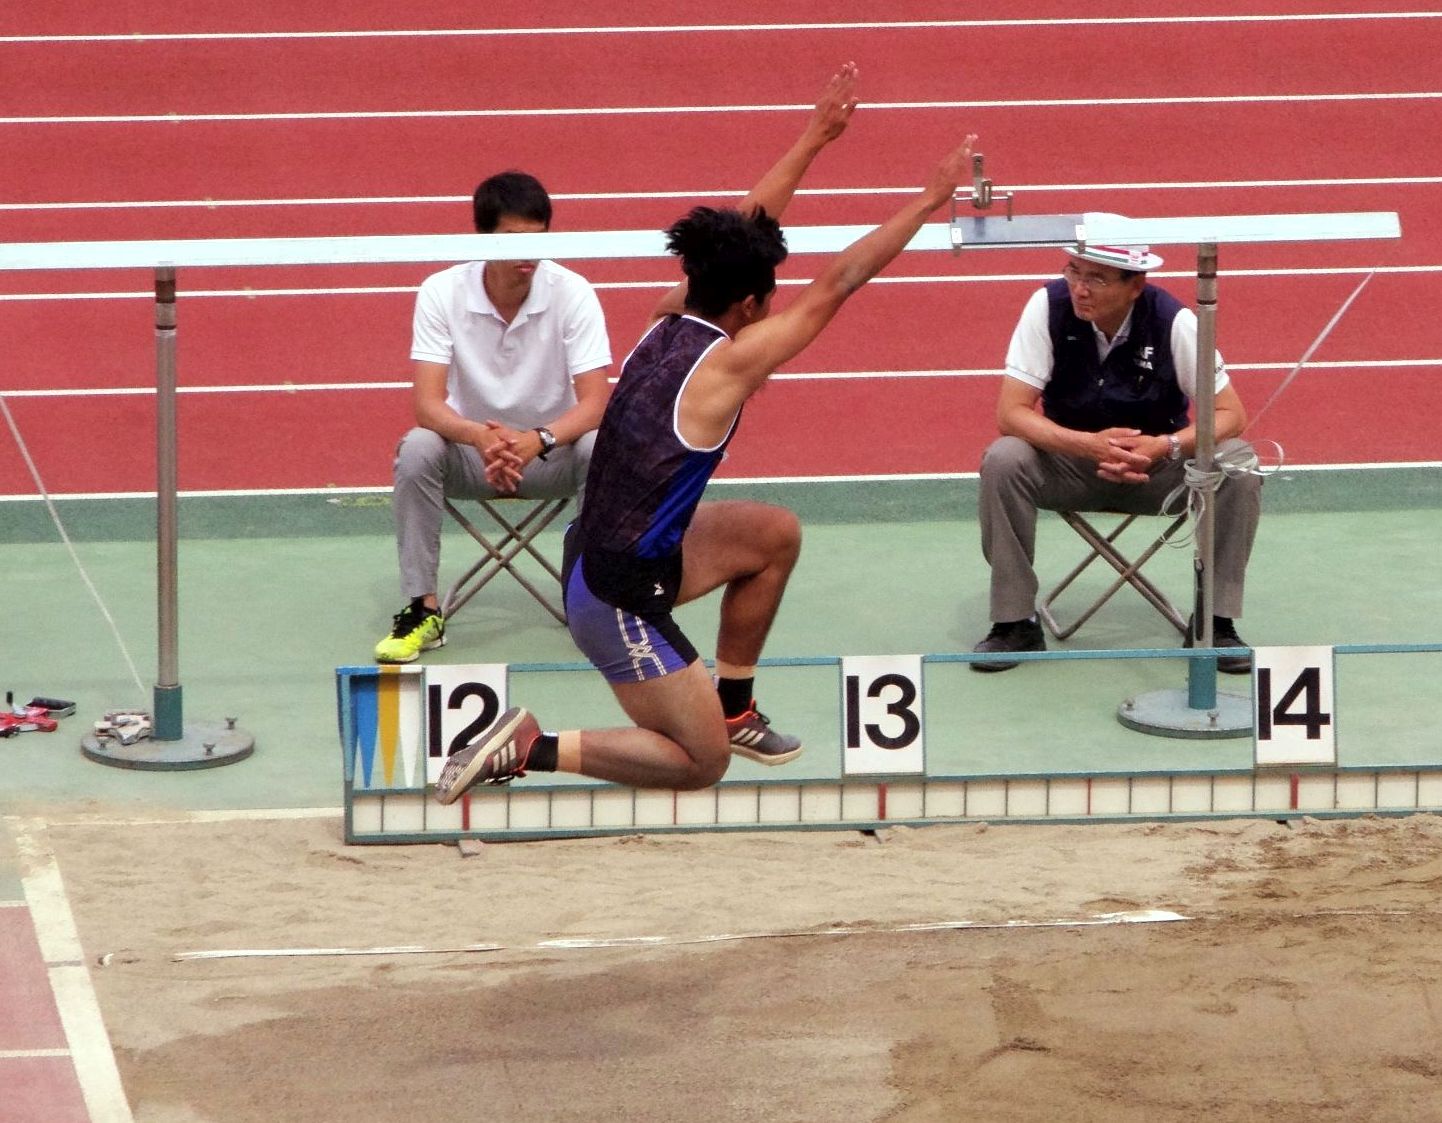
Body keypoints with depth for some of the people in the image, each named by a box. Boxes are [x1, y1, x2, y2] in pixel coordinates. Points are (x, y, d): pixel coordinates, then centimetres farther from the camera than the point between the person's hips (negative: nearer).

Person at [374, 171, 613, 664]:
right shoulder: (441, 291, -15)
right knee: (416, 449, -31)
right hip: (470, 448, 0)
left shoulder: (572, 292, -15)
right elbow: (427, 403, -21)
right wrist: (479, 436, -43)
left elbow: (594, 403, -21)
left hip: (550, 449, 0)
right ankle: (421, 609, -20)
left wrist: (538, 440, -41)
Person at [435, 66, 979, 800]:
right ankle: (530, 750, -7)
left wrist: (813, 139, 19)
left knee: (776, 533, 22)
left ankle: (732, 706, 30)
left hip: (608, 549, 9)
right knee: (701, 763, 1)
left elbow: (740, 238, 14)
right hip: (619, 595, -9)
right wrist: (928, 200, -6)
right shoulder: (729, 363, -18)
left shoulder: (669, 322, 2)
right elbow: (838, 284, -13)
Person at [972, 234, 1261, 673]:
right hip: (1072, 462, 0)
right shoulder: (1048, 306, -19)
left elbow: (1230, 415, -15)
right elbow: (1011, 413, -21)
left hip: (1156, 466, 0)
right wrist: (1089, 445, -36)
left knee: (1237, 464, -26)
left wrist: (1165, 447, -34)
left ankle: (1215, 623, -12)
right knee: (1003, 460, -29)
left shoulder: (1172, 320, -20)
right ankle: (1015, 623, -15)